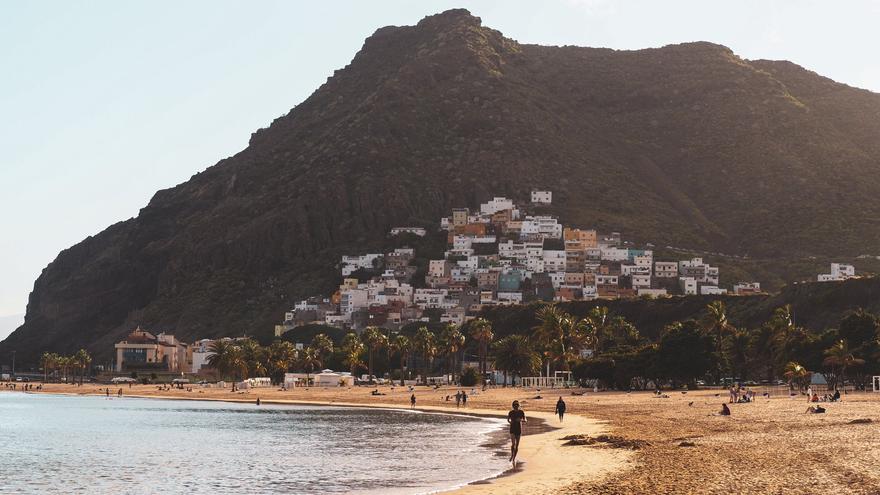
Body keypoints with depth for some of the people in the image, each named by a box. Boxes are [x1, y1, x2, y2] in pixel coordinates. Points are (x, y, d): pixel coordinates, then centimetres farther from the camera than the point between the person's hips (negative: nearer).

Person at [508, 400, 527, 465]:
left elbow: (525, 420, -6)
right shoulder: (511, 412, -4)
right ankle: (512, 455, 1)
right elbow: (508, 420, 10)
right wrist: (510, 422, -13)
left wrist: (521, 420, -28)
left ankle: (514, 458, 21)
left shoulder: (521, 412, -5)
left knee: (517, 445, 7)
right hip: (512, 429, -1)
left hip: (519, 430, 1)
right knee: (513, 443, -19)